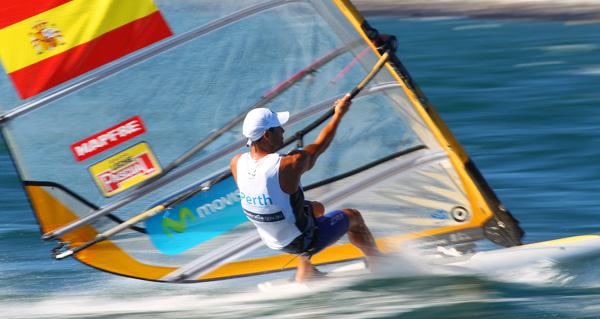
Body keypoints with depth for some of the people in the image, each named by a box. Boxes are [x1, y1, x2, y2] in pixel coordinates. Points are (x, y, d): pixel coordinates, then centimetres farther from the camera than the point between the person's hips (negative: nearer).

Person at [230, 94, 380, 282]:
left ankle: (306, 272, 42)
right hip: (301, 243, -6)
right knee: (352, 217, 18)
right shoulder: (291, 164, -34)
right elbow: (320, 146, -15)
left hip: (271, 241, 6)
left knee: (316, 209, 33)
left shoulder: (237, 163, -17)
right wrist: (339, 114, 0)